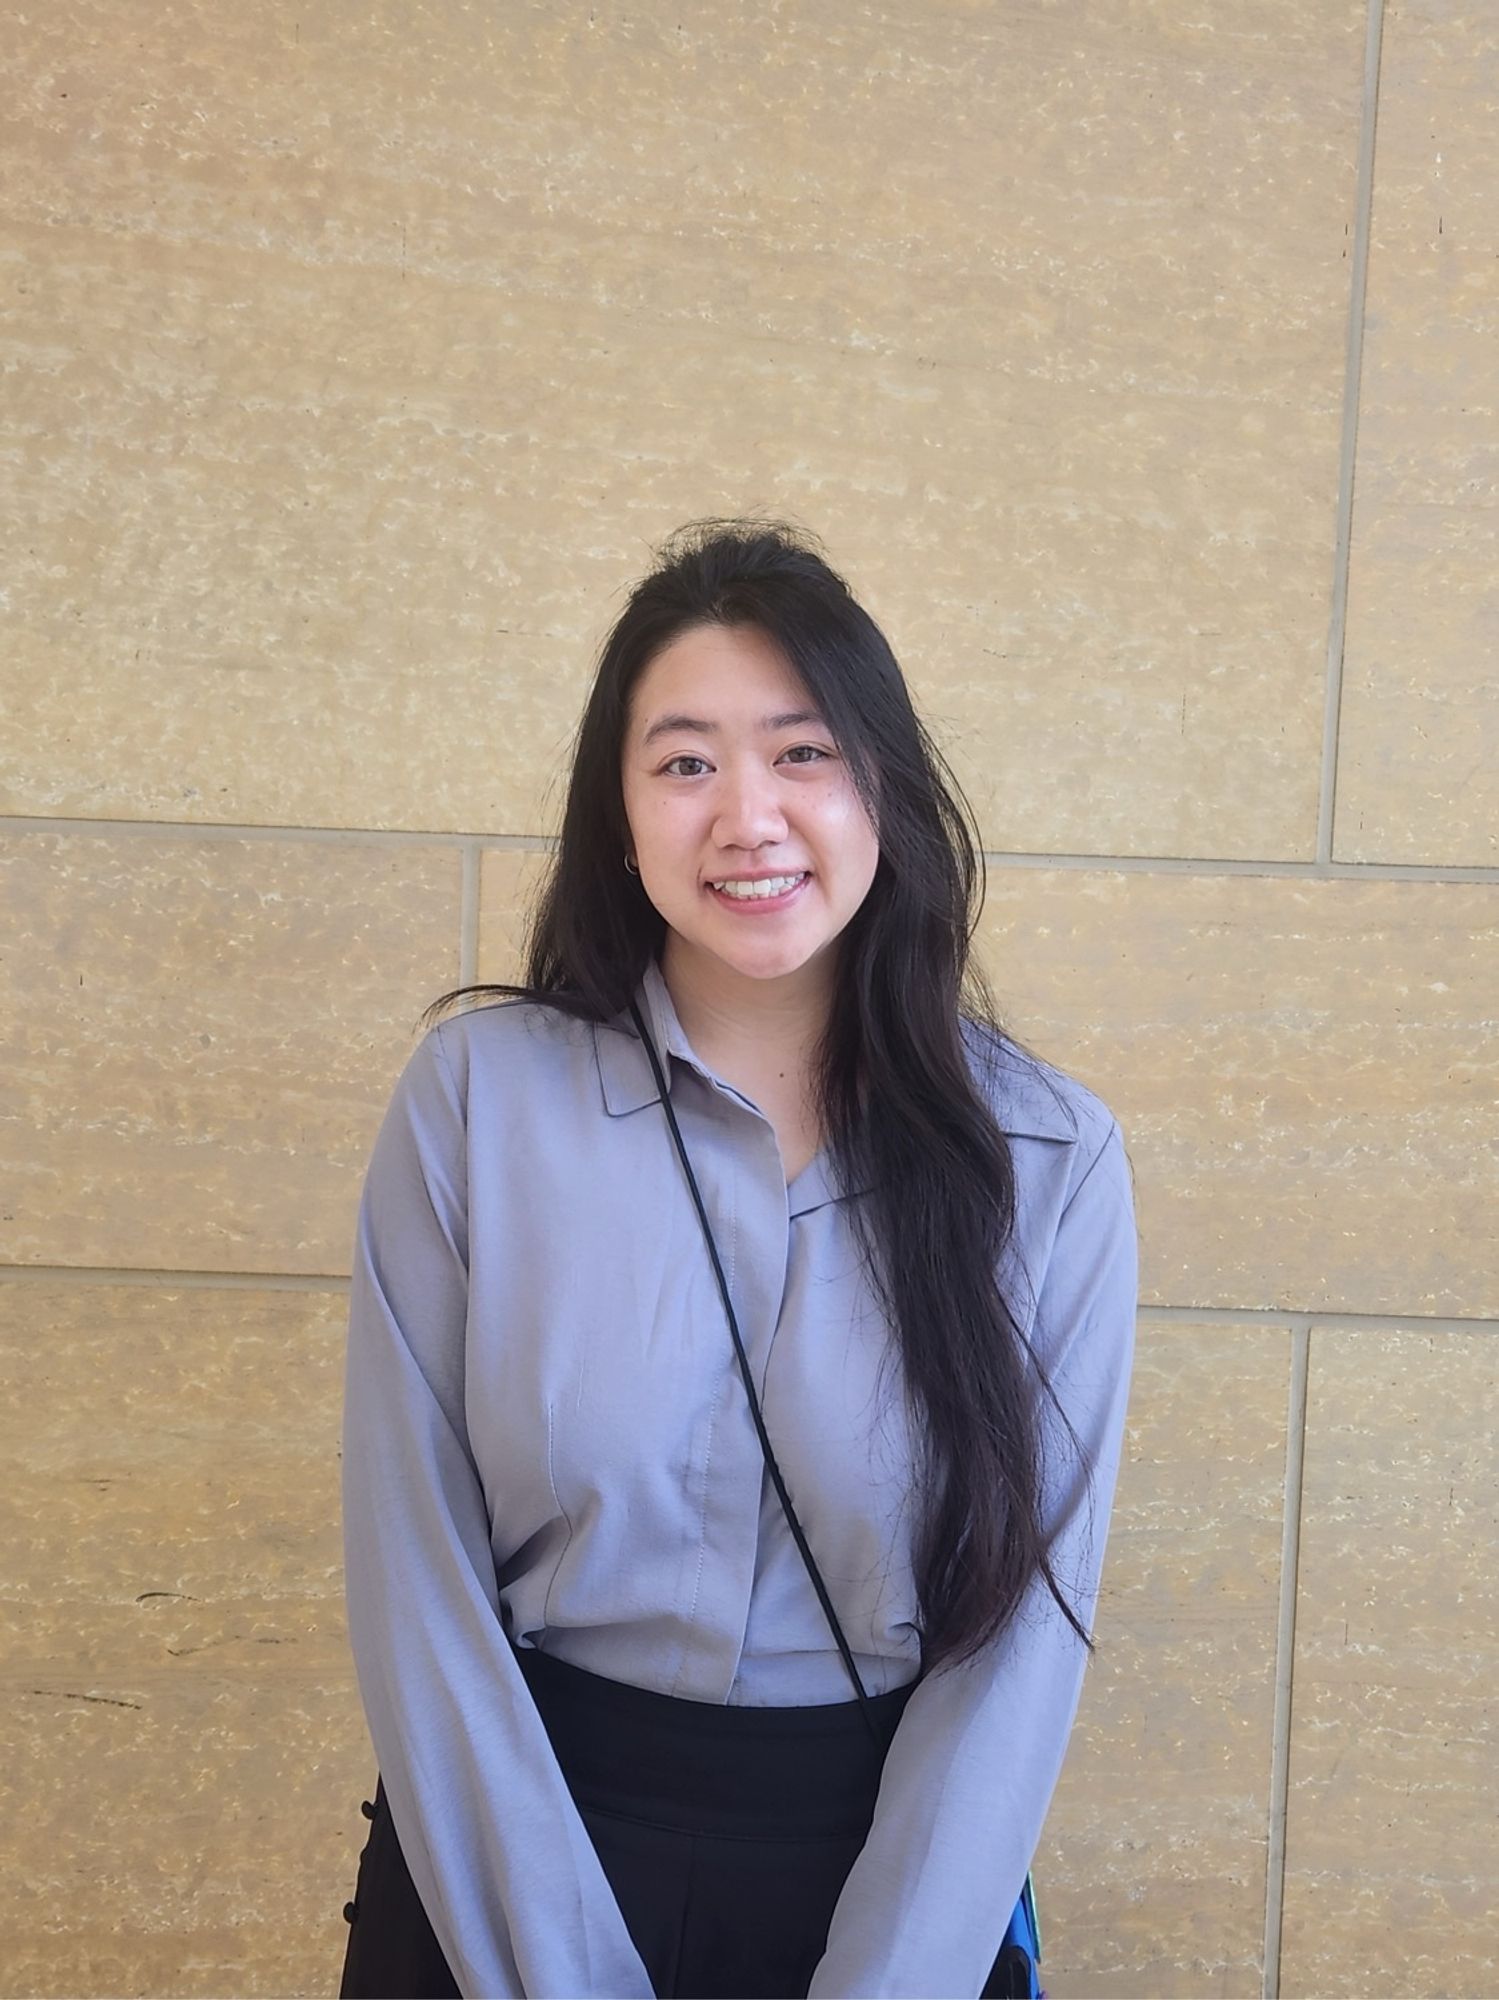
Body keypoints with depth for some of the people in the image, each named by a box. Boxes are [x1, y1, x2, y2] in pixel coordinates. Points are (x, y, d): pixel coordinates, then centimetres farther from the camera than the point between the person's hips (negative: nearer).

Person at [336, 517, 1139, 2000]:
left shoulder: (1050, 1158, -8)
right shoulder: (477, 1093, -10)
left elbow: (1025, 1623, -6)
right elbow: (419, 1588, -9)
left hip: (888, 1873, 1)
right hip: (509, 1863, 0)